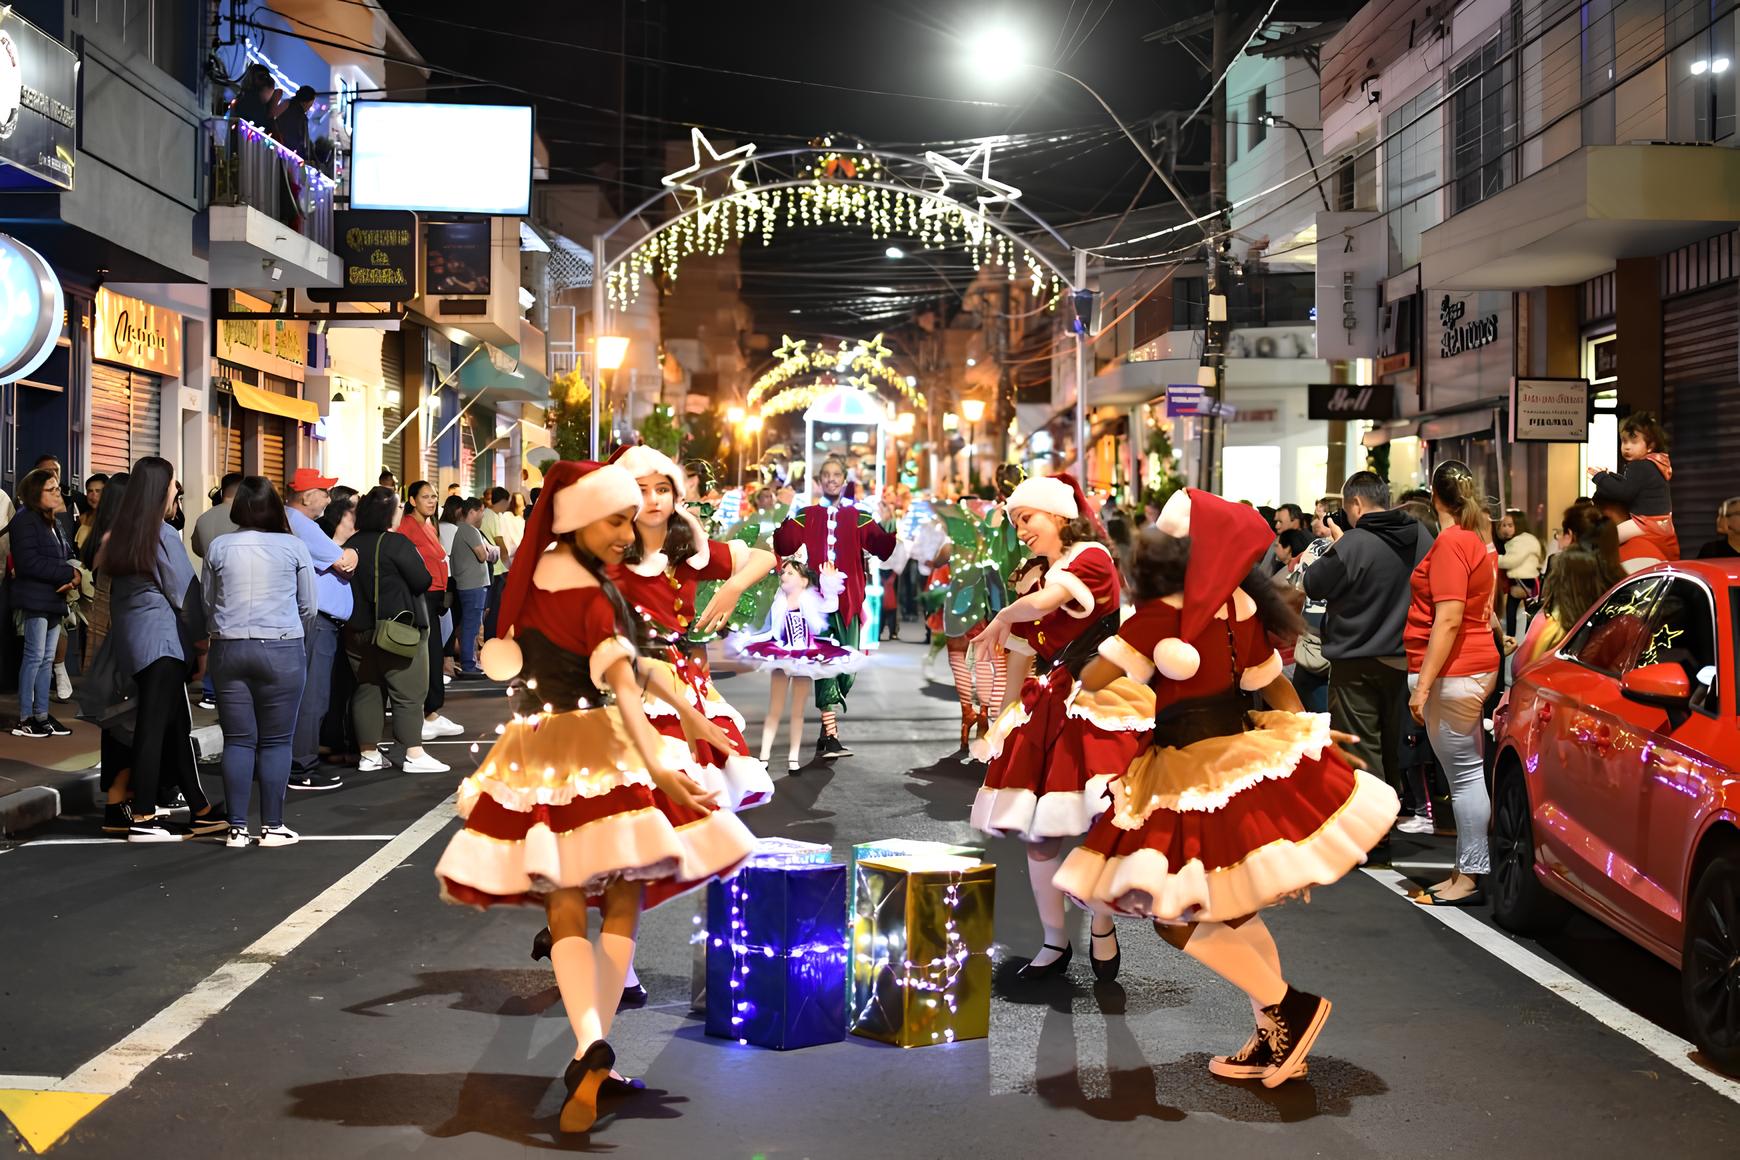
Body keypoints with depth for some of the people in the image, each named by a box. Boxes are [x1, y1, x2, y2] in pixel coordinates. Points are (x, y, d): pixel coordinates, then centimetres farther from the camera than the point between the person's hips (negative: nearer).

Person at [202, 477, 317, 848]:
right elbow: (309, 607, 4)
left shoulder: (219, 548, 4)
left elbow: (207, 604, 11)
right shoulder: (293, 547, -1)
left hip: (228, 649, 2)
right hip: (282, 650, -2)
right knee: (275, 741, 4)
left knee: (238, 740, 6)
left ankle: (237, 828, 7)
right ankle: (272, 826, 6)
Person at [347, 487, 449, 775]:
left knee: (367, 689, 11)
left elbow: (350, 584, 11)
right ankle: (414, 755, -2)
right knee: (408, 693, -1)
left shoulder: (352, 544, 5)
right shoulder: (396, 544, -15)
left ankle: (368, 754, 14)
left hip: (358, 630, 7)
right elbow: (422, 581, -14)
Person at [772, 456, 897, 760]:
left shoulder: (858, 517, 10)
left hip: (848, 599, 2)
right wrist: (783, 520, -19)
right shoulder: (807, 516, 10)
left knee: (847, 668, 3)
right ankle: (831, 735, -14)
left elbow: (882, 547, -4)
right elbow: (785, 546, -4)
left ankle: (828, 730, 20)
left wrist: (893, 529, -22)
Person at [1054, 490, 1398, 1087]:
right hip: (1245, 749, 8)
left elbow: (1094, 678, -17)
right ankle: (1276, 1039, 25)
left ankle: (1289, 1005, 3)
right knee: (1232, 912, 19)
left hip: (1192, 773, -8)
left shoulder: (1161, 614, -19)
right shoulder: (1240, 607, 2)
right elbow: (1275, 682, 12)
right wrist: (1308, 732, 23)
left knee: (1178, 919, 1)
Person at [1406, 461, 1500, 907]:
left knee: (1464, 774, -5)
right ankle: (1471, 867, 20)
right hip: (1478, 665, 10)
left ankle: (1469, 878, -1)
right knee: (1468, 770, 13)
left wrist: (1423, 683, -20)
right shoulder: (1480, 538, 14)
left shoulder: (1451, 542, -15)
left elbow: (1448, 620, -21)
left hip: (1452, 671, -10)